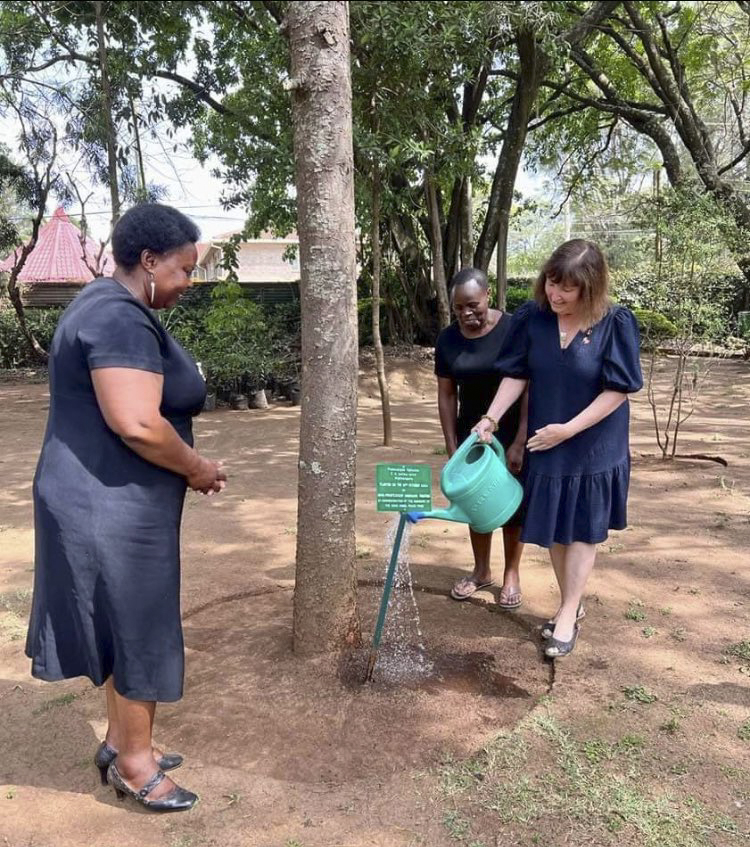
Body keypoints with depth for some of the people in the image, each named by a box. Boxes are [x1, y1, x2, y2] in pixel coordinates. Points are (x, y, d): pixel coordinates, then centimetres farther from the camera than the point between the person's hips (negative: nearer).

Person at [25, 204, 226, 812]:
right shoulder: (122, 321, -21)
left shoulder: (109, 307, 14)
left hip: (111, 499, 11)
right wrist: (197, 468, -14)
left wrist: (188, 464, 13)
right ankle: (134, 764, 25)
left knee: (130, 624, 21)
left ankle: (121, 742, 38)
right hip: (112, 506, -11)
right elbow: (137, 425, -31)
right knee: (140, 629, 5)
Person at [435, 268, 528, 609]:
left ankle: (511, 574, 23)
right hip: (472, 432, 4)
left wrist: (519, 442, -20)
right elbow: (446, 395, -1)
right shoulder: (448, 339, -5)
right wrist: (452, 446, -4)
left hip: (513, 431, -3)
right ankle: (481, 570, 29)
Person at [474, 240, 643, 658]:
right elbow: (517, 375, -1)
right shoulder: (532, 318, -9)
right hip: (546, 446, 4)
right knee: (555, 530, 15)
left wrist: (568, 429, -19)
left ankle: (568, 615, 23)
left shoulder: (616, 324, -18)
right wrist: (492, 417, -11)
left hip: (594, 449, -3)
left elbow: (619, 389, -16)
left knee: (582, 531, 10)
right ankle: (572, 604, 35)